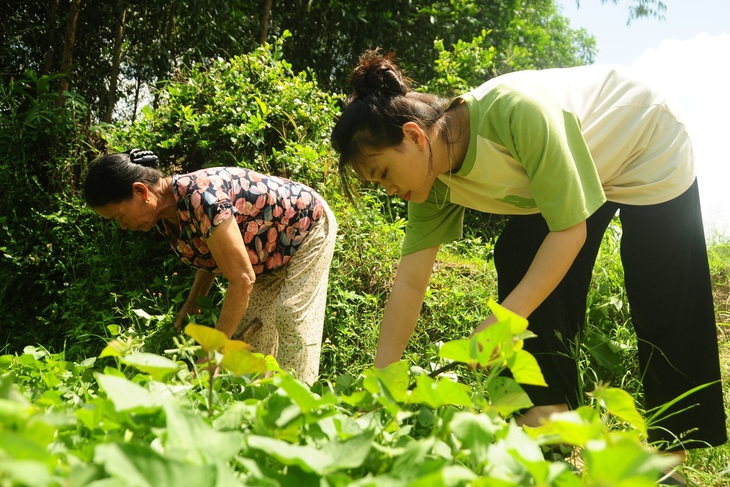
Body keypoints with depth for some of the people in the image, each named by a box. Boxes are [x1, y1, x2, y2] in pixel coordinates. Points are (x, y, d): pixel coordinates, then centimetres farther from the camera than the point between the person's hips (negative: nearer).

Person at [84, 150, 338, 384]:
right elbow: (213, 255, 4)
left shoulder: (200, 197, -39)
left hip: (308, 226, -8)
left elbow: (242, 279, -36)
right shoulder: (164, 216, -11)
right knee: (249, 325, 6)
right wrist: (193, 302, -9)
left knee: (292, 317, -16)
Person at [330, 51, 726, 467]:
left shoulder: (516, 112, -40)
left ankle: (672, 448, 11)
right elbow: (411, 281, -19)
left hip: (651, 155, -5)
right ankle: (549, 406, -5)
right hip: (577, 168, 6)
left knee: (660, 306, -6)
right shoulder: (435, 178, -19)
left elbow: (570, 231, -35)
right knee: (516, 260, -13)